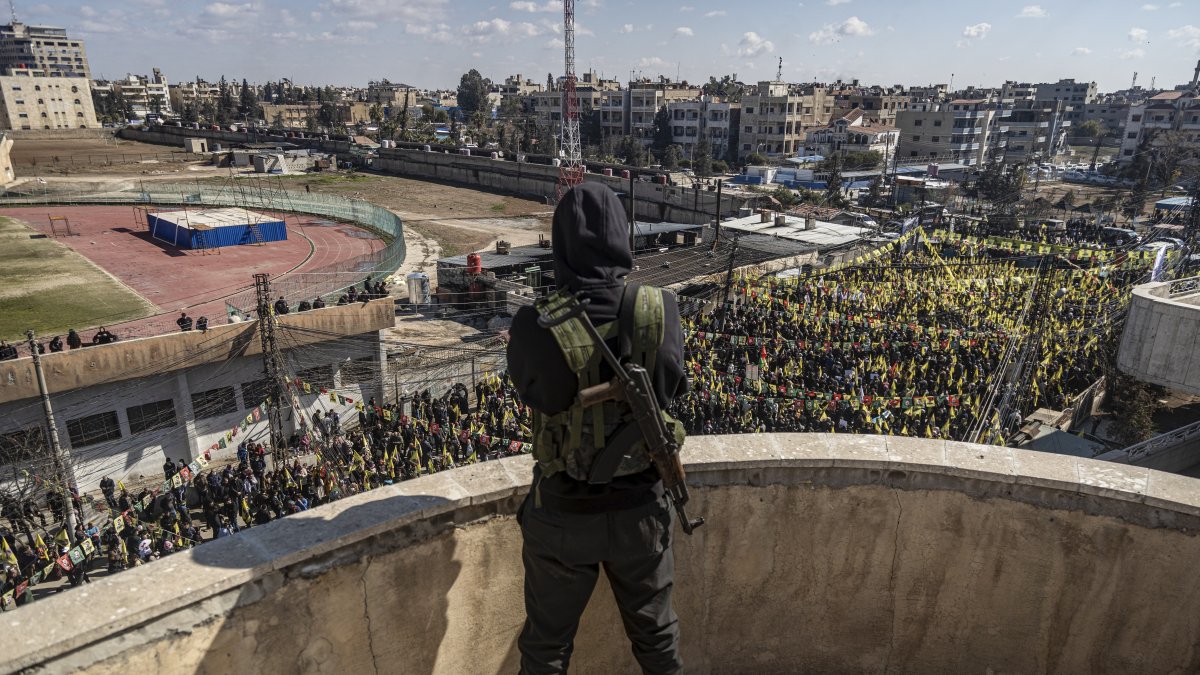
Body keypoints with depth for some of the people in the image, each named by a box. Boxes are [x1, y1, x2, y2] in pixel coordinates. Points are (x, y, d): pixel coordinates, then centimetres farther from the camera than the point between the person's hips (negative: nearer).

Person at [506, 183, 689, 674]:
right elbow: (673, 390, -2)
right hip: (640, 509, 2)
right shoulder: (660, 312, -18)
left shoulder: (537, 326, -23)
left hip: (562, 513, -1)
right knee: (656, 634, 27)